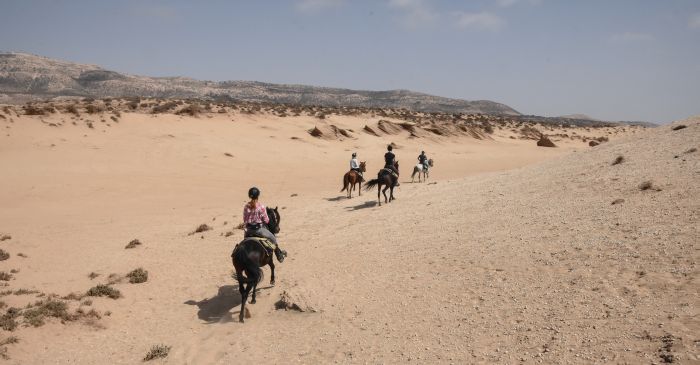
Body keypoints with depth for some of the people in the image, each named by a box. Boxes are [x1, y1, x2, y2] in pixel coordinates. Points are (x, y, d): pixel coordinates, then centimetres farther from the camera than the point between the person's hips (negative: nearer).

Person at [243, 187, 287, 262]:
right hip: (259, 229, -4)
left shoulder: (246, 206, -4)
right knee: (272, 238, 20)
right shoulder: (261, 206, -17)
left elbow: (244, 221, 3)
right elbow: (266, 220, -9)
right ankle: (279, 254, 32)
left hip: (249, 230, 4)